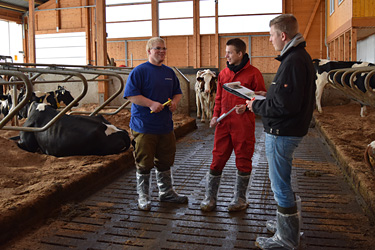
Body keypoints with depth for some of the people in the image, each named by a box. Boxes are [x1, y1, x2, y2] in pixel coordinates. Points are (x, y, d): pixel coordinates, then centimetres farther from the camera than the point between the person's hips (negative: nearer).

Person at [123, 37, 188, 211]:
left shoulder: (169, 72, 14)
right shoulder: (139, 71, -7)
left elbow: (178, 92, 22)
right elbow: (131, 95, -14)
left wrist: (175, 102, 0)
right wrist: (151, 104, -24)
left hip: (166, 126, 6)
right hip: (144, 127, -6)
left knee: (165, 162, 16)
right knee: (144, 164, 3)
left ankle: (166, 193, 32)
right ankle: (143, 197, 19)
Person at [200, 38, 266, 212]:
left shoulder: (253, 73, -3)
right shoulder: (223, 73, 12)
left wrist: (247, 107, -19)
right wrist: (215, 115, 3)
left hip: (244, 124, -4)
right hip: (224, 123, 4)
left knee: (243, 160, 6)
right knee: (217, 159, 5)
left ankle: (240, 199, 21)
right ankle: (210, 198, 15)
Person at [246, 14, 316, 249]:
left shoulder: (293, 61, -22)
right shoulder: (301, 56, 13)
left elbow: (286, 105, -27)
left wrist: (257, 106, -13)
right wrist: (267, 95, 13)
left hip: (282, 132, -11)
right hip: (290, 129, 11)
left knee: (280, 185, 1)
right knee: (283, 182, 23)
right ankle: (290, 222, 40)